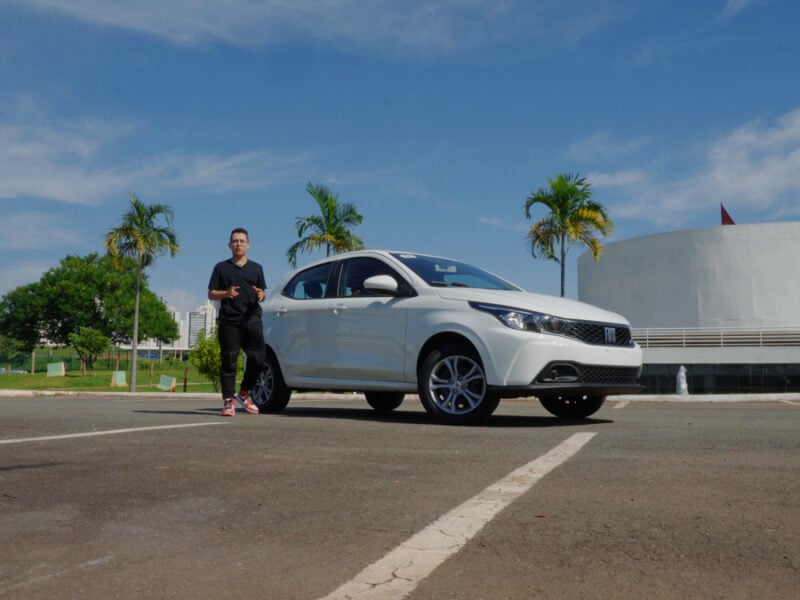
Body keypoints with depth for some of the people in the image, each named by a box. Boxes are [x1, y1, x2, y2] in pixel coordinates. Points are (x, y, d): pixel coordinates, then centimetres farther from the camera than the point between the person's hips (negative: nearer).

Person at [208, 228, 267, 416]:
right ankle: (228, 402, 0)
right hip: (229, 321, -2)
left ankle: (244, 393, 15)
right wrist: (226, 293, -12)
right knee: (229, 362, -3)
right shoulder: (222, 267, 12)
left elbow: (262, 293, 19)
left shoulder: (256, 268, 19)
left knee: (257, 359, -5)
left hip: (252, 320, 2)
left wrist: (261, 295, -5)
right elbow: (211, 294, 9)